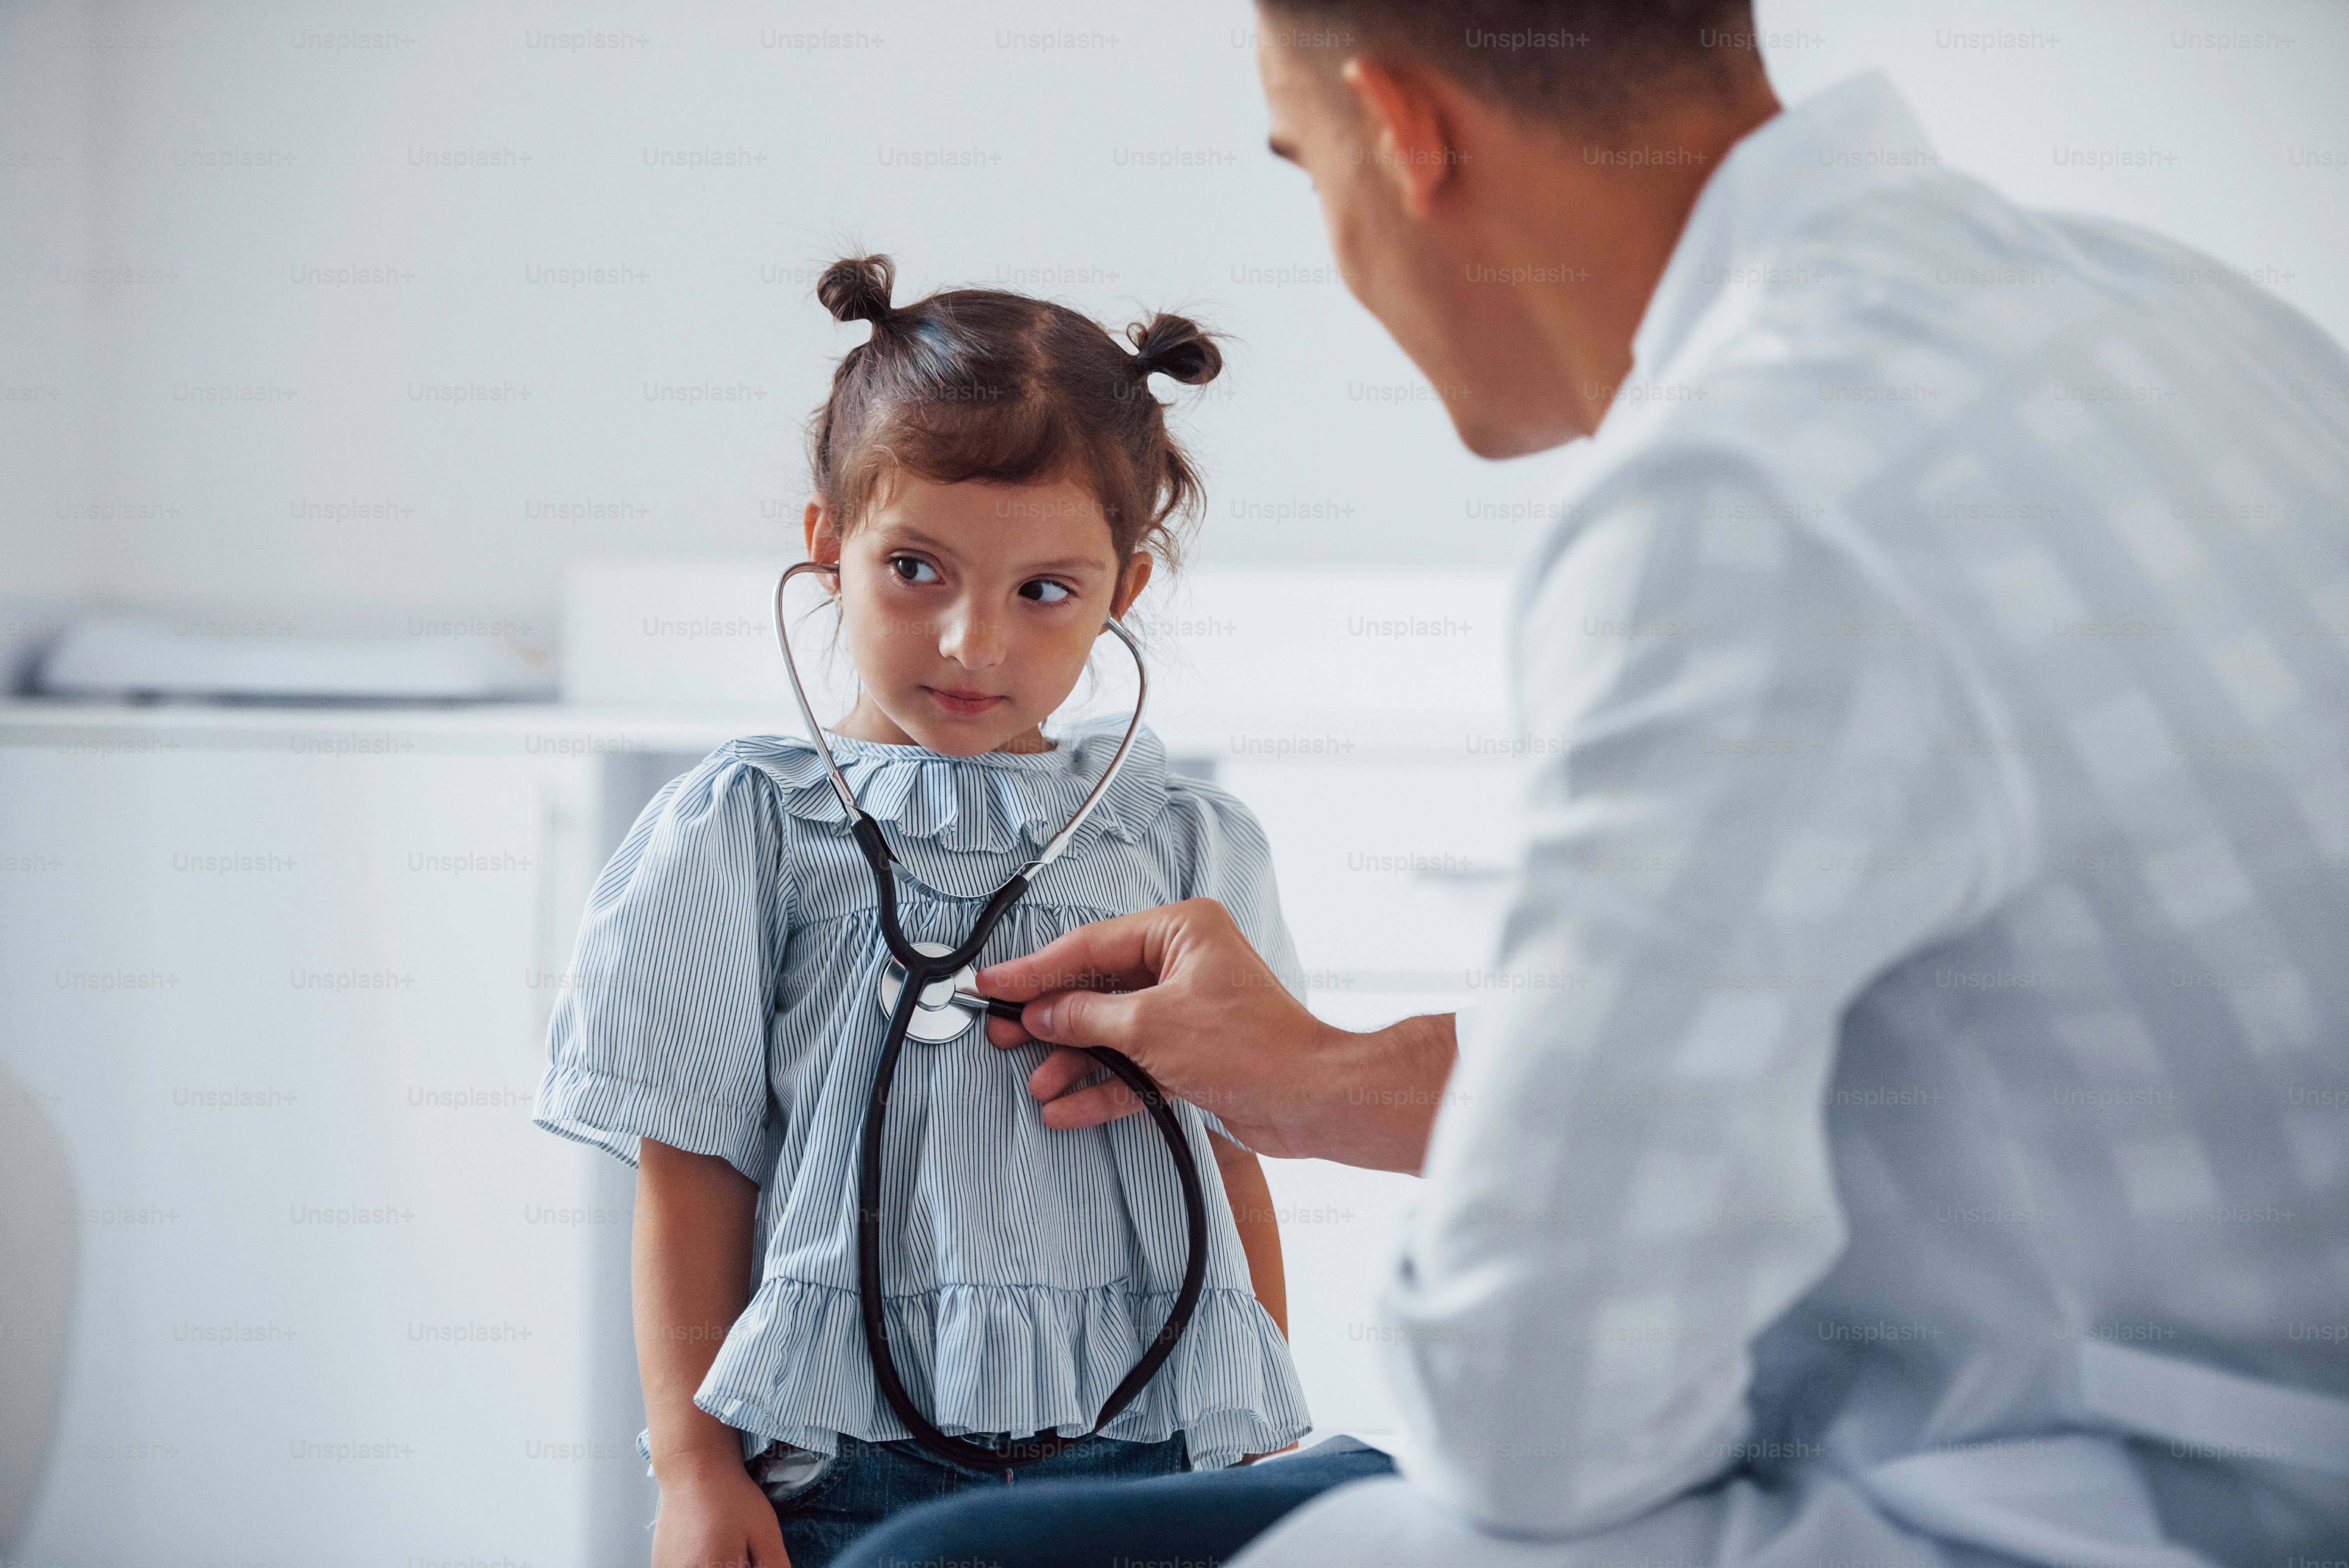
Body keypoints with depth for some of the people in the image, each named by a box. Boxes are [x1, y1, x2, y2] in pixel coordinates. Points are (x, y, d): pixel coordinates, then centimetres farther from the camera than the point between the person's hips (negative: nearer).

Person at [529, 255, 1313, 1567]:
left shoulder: (1186, 844, 11)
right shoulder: (753, 825, 5)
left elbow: (1236, 1165, 13)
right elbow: (691, 1163, 4)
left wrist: (1273, 1457, 12)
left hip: (1149, 1455, 2)